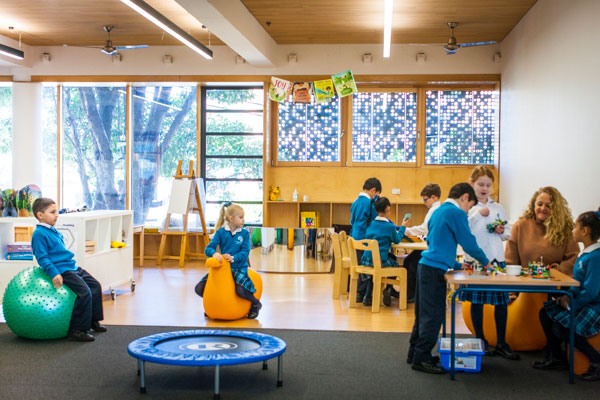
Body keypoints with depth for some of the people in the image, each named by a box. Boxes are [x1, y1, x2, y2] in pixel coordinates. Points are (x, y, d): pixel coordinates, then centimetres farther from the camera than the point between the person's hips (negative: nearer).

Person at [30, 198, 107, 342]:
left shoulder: (54, 231, 16)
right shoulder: (39, 234, -13)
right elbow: (42, 257, -18)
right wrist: (54, 273, -26)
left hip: (72, 267, 10)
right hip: (61, 270, -10)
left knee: (95, 286, 12)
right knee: (84, 292, -21)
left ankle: (93, 321, 23)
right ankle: (76, 330, -16)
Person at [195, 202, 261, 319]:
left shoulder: (245, 233, 0)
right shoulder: (221, 232, 0)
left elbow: (245, 252, -9)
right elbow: (208, 248, -7)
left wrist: (233, 258, -28)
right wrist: (214, 253, -31)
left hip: (239, 267, -2)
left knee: (240, 290, -33)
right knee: (199, 288, -8)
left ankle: (255, 303, 0)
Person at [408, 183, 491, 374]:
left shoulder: (438, 211, 20)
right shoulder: (456, 213, -8)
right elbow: (468, 243, -8)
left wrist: (456, 265, 29)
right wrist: (485, 261, 7)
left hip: (425, 266, 10)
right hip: (435, 270, -10)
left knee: (424, 313, 16)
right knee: (433, 315, -4)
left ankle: (415, 353, 24)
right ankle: (422, 358, 0)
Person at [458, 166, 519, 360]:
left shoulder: (498, 208, 11)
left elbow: (508, 233, 19)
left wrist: (502, 232, -3)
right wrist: (478, 214, -18)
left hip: (497, 257, 4)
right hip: (475, 258, -4)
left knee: (501, 301, 4)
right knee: (476, 301, 5)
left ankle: (501, 343, 15)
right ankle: (480, 340, 19)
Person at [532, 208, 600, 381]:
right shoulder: (584, 254, 8)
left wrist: (570, 305, -16)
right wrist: (568, 295, 1)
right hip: (582, 302, 10)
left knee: (561, 328, -22)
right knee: (545, 313, 7)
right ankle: (556, 358, 14)